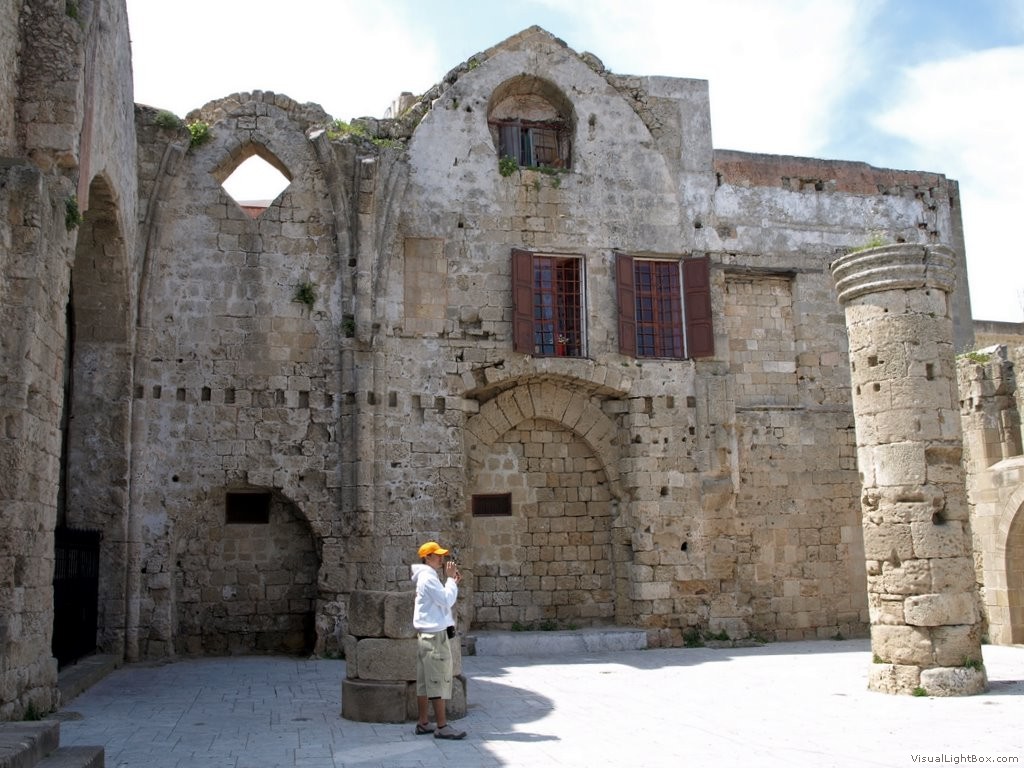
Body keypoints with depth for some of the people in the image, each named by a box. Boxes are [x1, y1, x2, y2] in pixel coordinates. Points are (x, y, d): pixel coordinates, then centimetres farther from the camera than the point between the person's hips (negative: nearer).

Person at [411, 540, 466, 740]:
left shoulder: (427, 577, 18)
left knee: (425, 682, 10)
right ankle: (442, 726, -6)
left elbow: (443, 601, 19)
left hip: (426, 635, 10)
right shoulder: (428, 577, -14)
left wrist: (453, 582, 9)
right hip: (434, 635, -10)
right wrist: (451, 579, -11)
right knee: (439, 681, -8)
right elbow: (447, 600, -20)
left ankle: (423, 723, 14)